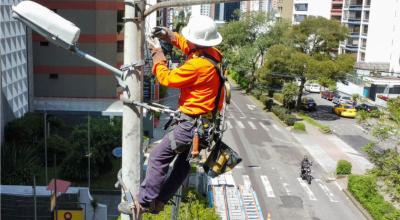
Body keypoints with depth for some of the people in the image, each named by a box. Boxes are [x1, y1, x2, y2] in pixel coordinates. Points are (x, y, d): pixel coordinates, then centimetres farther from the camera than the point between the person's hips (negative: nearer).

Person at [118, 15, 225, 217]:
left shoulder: (198, 65, -27)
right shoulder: (213, 54, 0)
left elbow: (166, 78, -14)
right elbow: (189, 48, 22)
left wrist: (157, 53, -1)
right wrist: (170, 36, 10)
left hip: (192, 124, -10)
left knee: (157, 158, 0)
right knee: (183, 163, 18)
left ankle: (142, 204, 8)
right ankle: (158, 201, 32)